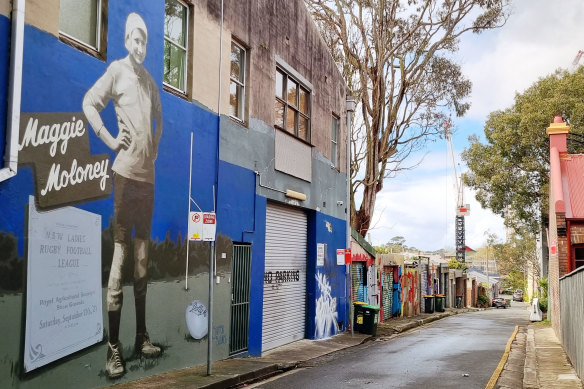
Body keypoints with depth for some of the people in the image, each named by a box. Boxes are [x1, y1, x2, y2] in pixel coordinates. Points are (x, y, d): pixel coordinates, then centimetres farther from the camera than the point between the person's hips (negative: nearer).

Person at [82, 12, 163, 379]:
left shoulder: (150, 80, 18)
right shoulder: (117, 70, 0)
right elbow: (89, 102, -7)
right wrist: (110, 139, -10)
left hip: (148, 173, 7)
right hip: (126, 172, -7)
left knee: (143, 255, 9)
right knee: (121, 250, -8)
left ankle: (142, 336, 18)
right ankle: (113, 347, -3)